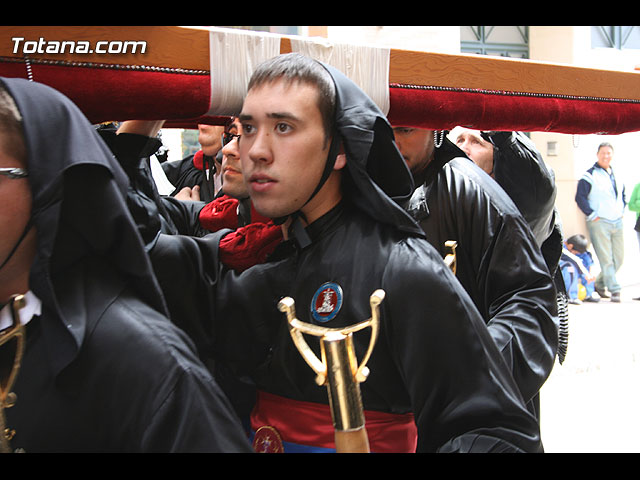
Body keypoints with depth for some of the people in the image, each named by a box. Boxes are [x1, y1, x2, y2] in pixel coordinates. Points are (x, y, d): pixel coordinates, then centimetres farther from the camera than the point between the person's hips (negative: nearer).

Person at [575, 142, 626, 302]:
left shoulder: (617, 177, 16)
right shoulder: (590, 175, -5)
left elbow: (623, 196, 31)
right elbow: (580, 197, -10)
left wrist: (621, 211, 16)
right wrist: (592, 215, -12)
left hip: (617, 223, 7)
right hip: (599, 223, -7)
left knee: (618, 259, 8)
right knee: (606, 259, -7)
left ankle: (600, 284, 23)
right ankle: (614, 290, -4)